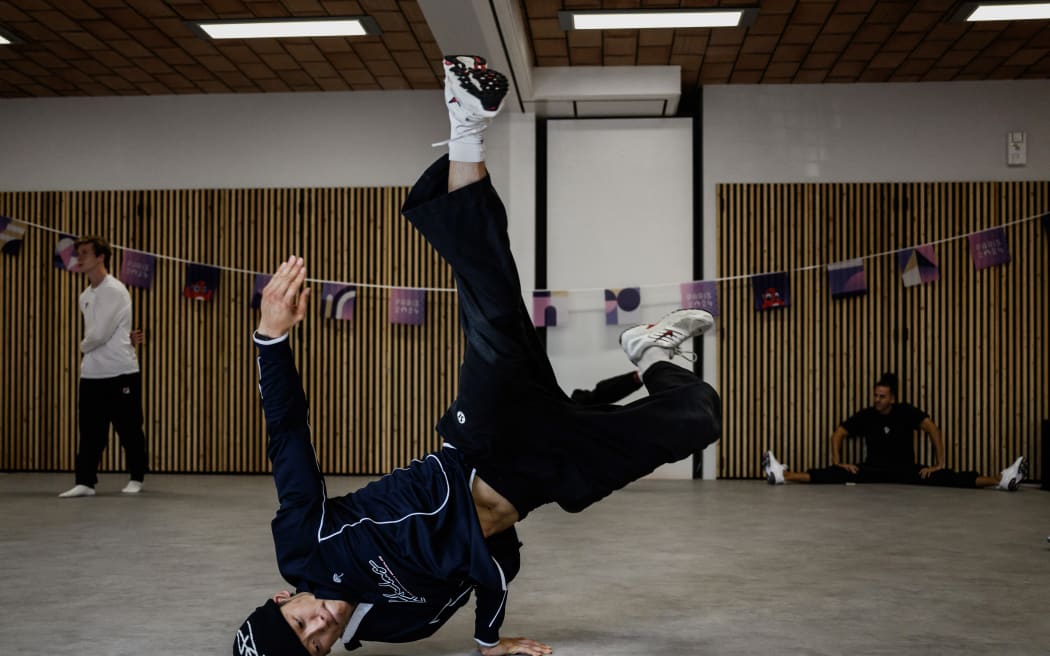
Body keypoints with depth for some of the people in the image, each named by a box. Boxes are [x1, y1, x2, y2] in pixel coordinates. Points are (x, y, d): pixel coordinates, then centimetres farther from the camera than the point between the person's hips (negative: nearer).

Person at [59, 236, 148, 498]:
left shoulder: (115, 291, -13)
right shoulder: (85, 296, 14)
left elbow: (99, 335, -18)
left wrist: (83, 345, 4)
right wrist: (123, 339, -2)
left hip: (121, 373, -7)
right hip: (91, 375, 7)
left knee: (129, 429, 3)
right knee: (89, 430, 3)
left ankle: (136, 479, 16)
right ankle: (85, 482, 6)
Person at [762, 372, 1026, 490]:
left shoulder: (907, 412, -11)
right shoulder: (865, 416, -4)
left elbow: (933, 430, -20)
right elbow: (838, 434, 0)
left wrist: (939, 464, -25)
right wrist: (838, 462, -11)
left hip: (905, 470, -1)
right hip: (873, 470, 1)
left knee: (944, 478, -21)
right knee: (836, 474, -19)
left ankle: (1000, 480, -33)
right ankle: (784, 475, -33)